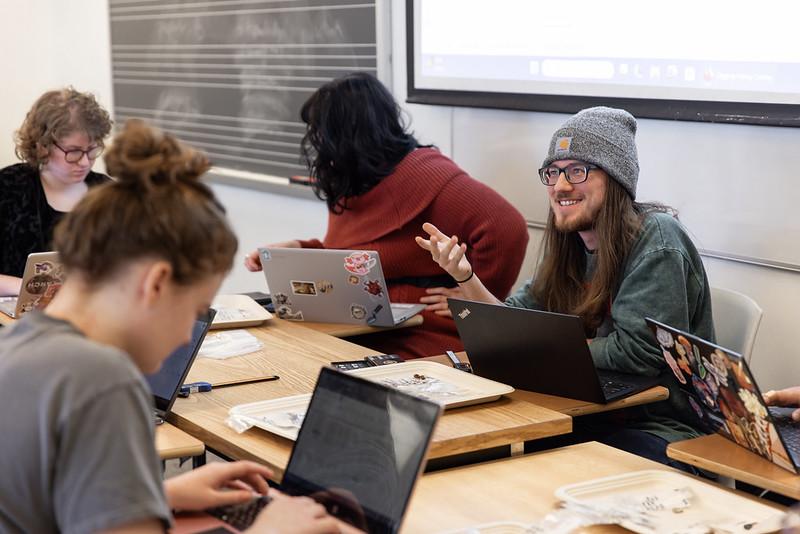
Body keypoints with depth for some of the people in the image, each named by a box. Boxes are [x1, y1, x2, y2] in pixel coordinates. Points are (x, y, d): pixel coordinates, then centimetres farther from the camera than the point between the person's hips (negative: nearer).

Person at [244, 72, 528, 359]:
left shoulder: (424, 176, -16)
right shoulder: (350, 187, 13)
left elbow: (508, 228, -25)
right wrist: (299, 249, 9)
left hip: (421, 348, -8)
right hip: (360, 338, 8)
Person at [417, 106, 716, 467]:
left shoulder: (654, 238, -14)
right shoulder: (572, 245, 11)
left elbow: (636, 351, -21)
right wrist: (464, 276, -6)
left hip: (663, 433, -7)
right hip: (597, 416, 7)